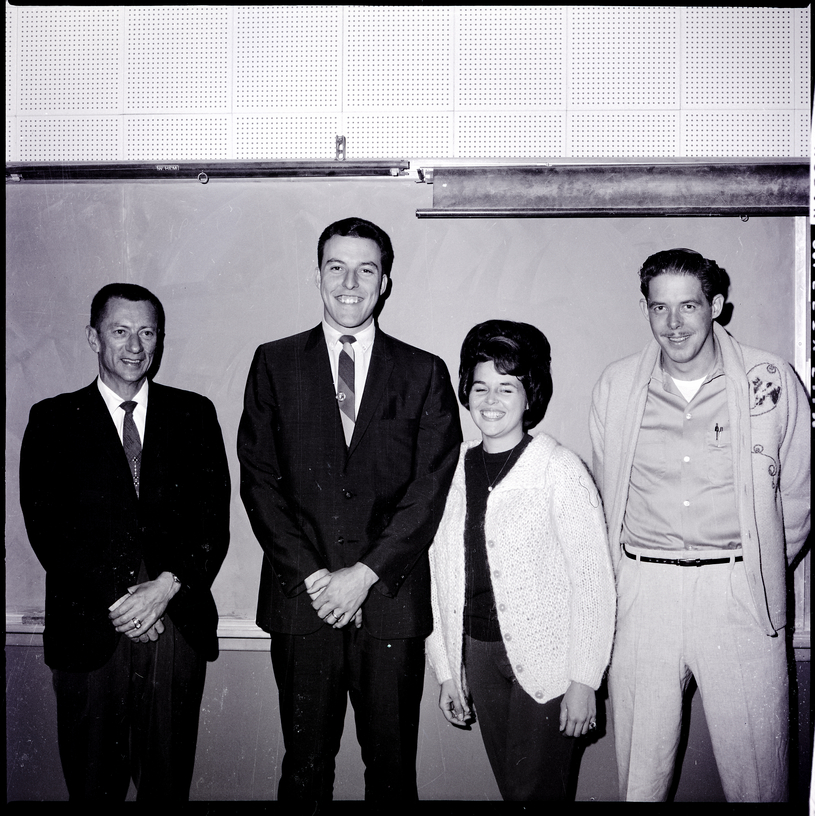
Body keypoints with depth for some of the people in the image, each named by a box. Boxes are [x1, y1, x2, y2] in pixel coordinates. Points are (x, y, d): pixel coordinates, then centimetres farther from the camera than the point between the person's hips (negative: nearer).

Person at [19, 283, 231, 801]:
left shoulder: (194, 414, 8)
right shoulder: (54, 420, 5)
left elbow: (214, 520, 2)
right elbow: (46, 527, -3)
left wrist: (166, 586, -12)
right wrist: (113, 602, -12)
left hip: (177, 627, 1)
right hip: (89, 631, -1)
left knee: (170, 782, 12)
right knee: (93, 785, 11)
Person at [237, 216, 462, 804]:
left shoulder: (424, 373, 4)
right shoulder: (275, 363, 6)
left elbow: (431, 488, -2)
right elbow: (259, 479, 0)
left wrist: (364, 574, -10)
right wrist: (312, 576, -9)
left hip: (391, 600, 0)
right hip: (301, 600, 1)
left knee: (392, 766, 10)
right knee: (304, 765, 11)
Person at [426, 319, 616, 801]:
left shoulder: (561, 469, -10)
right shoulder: (455, 470, 4)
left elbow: (593, 581, -10)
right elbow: (442, 577, 9)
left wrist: (584, 679, -11)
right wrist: (447, 671, 11)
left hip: (546, 657, -4)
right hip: (478, 653, 5)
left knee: (538, 790, 1)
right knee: (510, 787, 14)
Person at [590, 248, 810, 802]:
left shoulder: (771, 380, -1)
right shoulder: (615, 387, 4)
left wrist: (758, 573, 10)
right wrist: (626, 575, 11)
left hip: (740, 595, -1)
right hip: (641, 594, 2)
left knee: (757, 775, 8)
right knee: (640, 777, 11)